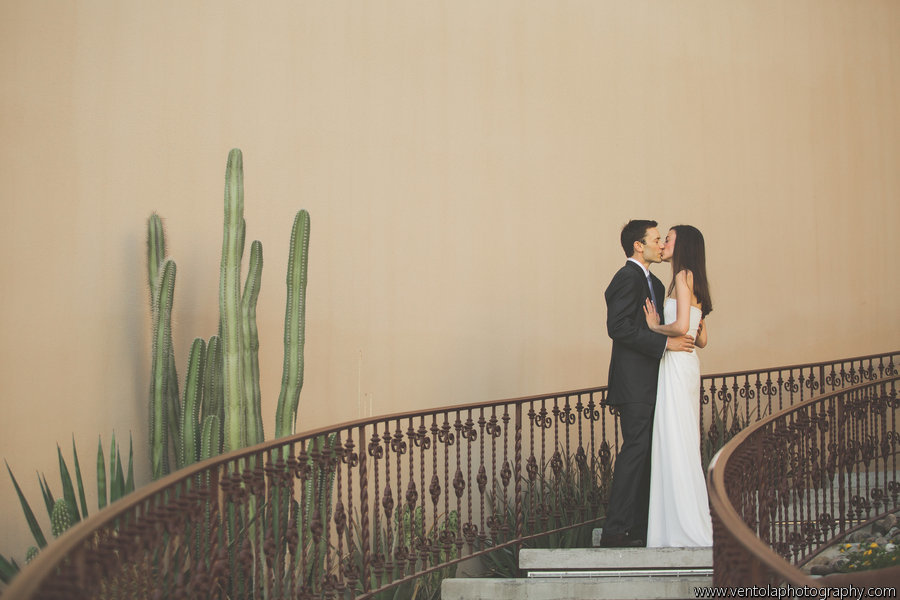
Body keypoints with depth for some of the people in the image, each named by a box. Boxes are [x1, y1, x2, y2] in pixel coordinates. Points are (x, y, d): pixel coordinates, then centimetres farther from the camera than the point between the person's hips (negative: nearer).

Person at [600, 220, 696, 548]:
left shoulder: (651, 281, 21)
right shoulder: (628, 278, -11)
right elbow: (619, 327, -21)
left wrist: (683, 333, 5)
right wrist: (666, 342, -20)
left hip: (646, 384, 10)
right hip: (634, 383, -10)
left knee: (646, 454, 10)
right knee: (635, 450, -11)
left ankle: (639, 527, 14)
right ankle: (616, 530, -10)